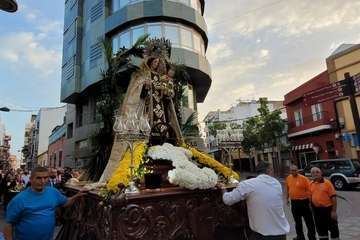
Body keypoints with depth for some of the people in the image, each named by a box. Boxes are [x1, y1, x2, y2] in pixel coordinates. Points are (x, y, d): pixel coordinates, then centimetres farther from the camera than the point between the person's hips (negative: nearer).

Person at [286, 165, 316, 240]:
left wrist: (309, 201, -15)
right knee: (297, 221, 18)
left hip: (303, 201, -5)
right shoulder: (288, 178, 3)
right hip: (294, 202, 5)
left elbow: (309, 190, -12)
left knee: (309, 220, 5)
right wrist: (287, 198, 19)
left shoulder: (303, 178, -13)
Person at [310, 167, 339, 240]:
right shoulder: (311, 184, 4)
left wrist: (334, 211, -15)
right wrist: (312, 209, 11)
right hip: (317, 210, 5)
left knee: (333, 228, 7)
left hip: (328, 209, -5)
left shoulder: (327, 183, -11)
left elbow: (333, 197, -12)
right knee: (320, 229, 16)